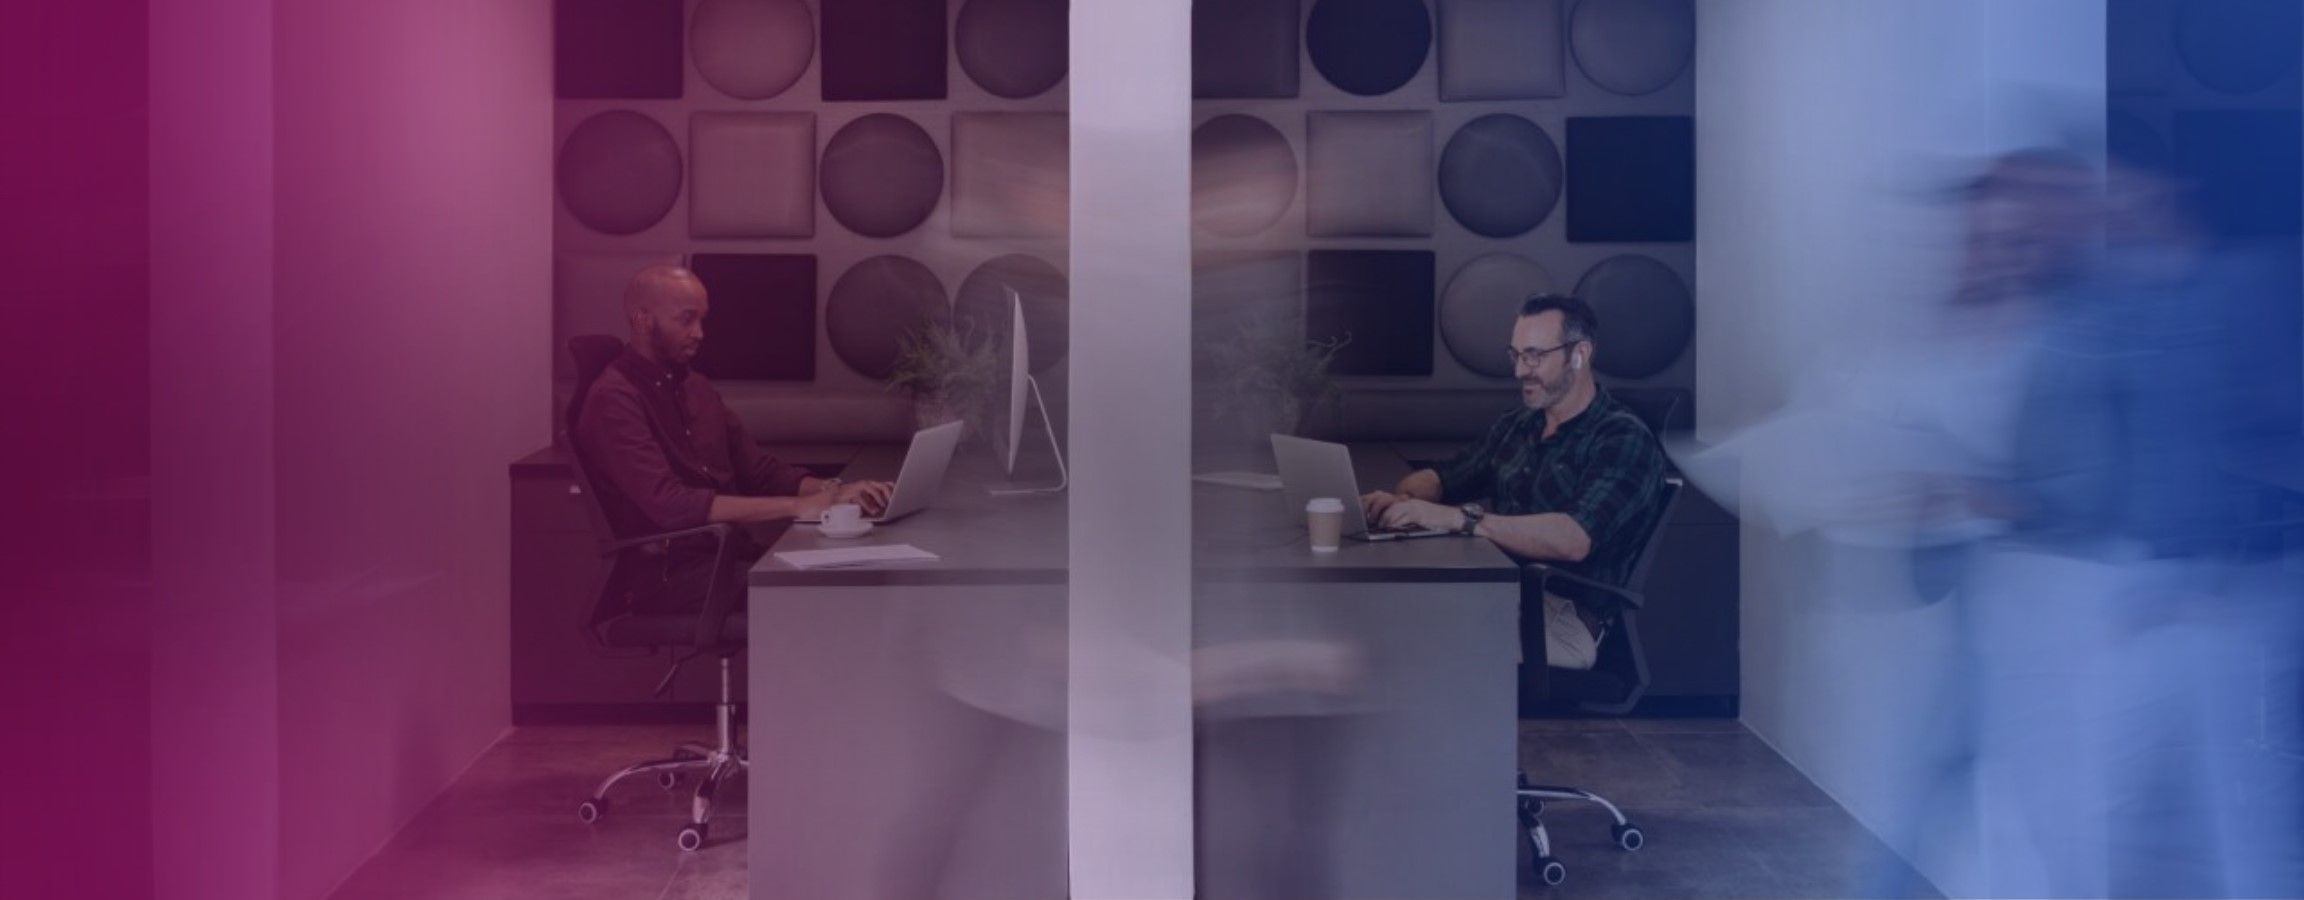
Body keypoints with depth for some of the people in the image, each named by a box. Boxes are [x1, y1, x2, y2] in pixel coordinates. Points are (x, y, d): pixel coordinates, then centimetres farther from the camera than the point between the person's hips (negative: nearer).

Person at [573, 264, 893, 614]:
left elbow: (762, 471, 15)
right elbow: (670, 505, -23)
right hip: (669, 574, -8)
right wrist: (799, 506, -25)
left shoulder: (696, 388, 16)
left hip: (729, 551, 8)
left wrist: (833, 491, -6)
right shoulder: (613, 399, -12)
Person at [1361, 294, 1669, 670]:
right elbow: (1439, 479, 24)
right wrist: (1402, 498, -2)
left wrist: (1460, 518, -29)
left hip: (1566, 616, -7)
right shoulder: (1516, 426, 17)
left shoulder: (1623, 439, -7)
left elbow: (1574, 539, -22)